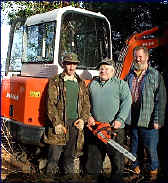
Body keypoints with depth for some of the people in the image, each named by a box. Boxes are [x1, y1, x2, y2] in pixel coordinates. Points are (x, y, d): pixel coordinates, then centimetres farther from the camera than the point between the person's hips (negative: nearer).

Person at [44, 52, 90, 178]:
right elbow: (51, 104, -4)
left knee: (70, 154, 13)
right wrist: (57, 123, -13)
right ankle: (51, 176, 15)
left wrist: (83, 119, -2)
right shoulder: (55, 82, 3)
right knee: (54, 155, 0)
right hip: (59, 123, -3)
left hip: (76, 124, 3)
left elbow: (86, 104, 14)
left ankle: (69, 175, 26)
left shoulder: (81, 83, 15)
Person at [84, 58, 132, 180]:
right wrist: (89, 116, 1)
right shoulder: (92, 84, 16)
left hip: (114, 128, -3)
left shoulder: (121, 84, 5)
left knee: (117, 158, 1)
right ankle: (94, 177, 27)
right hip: (94, 128, 3)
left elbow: (127, 102, -5)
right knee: (93, 157, 12)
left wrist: (120, 119, -17)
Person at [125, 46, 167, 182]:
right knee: (134, 147, 15)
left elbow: (160, 100, -6)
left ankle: (153, 172, 24)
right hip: (132, 120, 4)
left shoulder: (155, 75, -2)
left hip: (148, 121, -4)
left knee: (151, 148, 5)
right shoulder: (129, 76, 11)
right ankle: (136, 170, 31)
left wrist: (157, 120, -12)